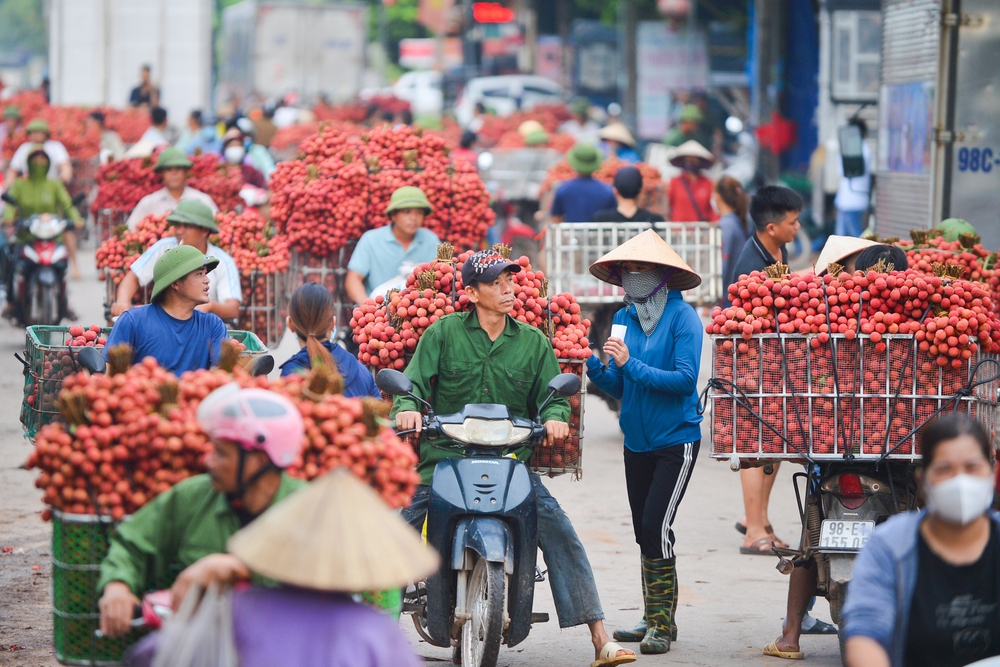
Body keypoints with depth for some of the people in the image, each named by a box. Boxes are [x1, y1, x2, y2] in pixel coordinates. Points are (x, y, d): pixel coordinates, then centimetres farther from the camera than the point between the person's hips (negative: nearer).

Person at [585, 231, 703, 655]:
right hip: (637, 440, 7)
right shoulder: (625, 318, 7)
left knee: (656, 526, -12)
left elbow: (685, 378, -20)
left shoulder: (682, 317, -11)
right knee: (643, 529, 11)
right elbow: (619, 387, 7)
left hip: (676, 440, -7)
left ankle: (661, 623, -4)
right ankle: (655, 618, 22)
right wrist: (596, 367, -12)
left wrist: (631, 365, -23)